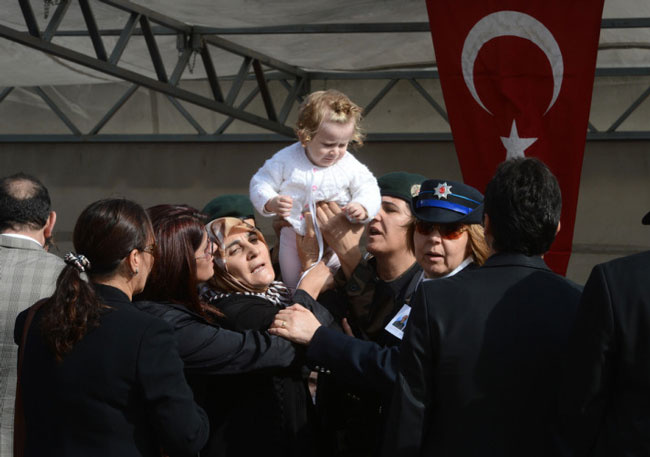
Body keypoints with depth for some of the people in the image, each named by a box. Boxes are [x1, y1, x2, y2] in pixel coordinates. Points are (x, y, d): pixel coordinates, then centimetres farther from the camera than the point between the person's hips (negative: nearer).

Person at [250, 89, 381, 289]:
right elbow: (261, 183, -10)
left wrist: (363, 208, -28)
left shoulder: (350, 166, -13)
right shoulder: (286, 160, -15)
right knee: (292, 285, 15)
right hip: (295, 234, 0)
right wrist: (272, 203, -30)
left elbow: (368, 189, -5)